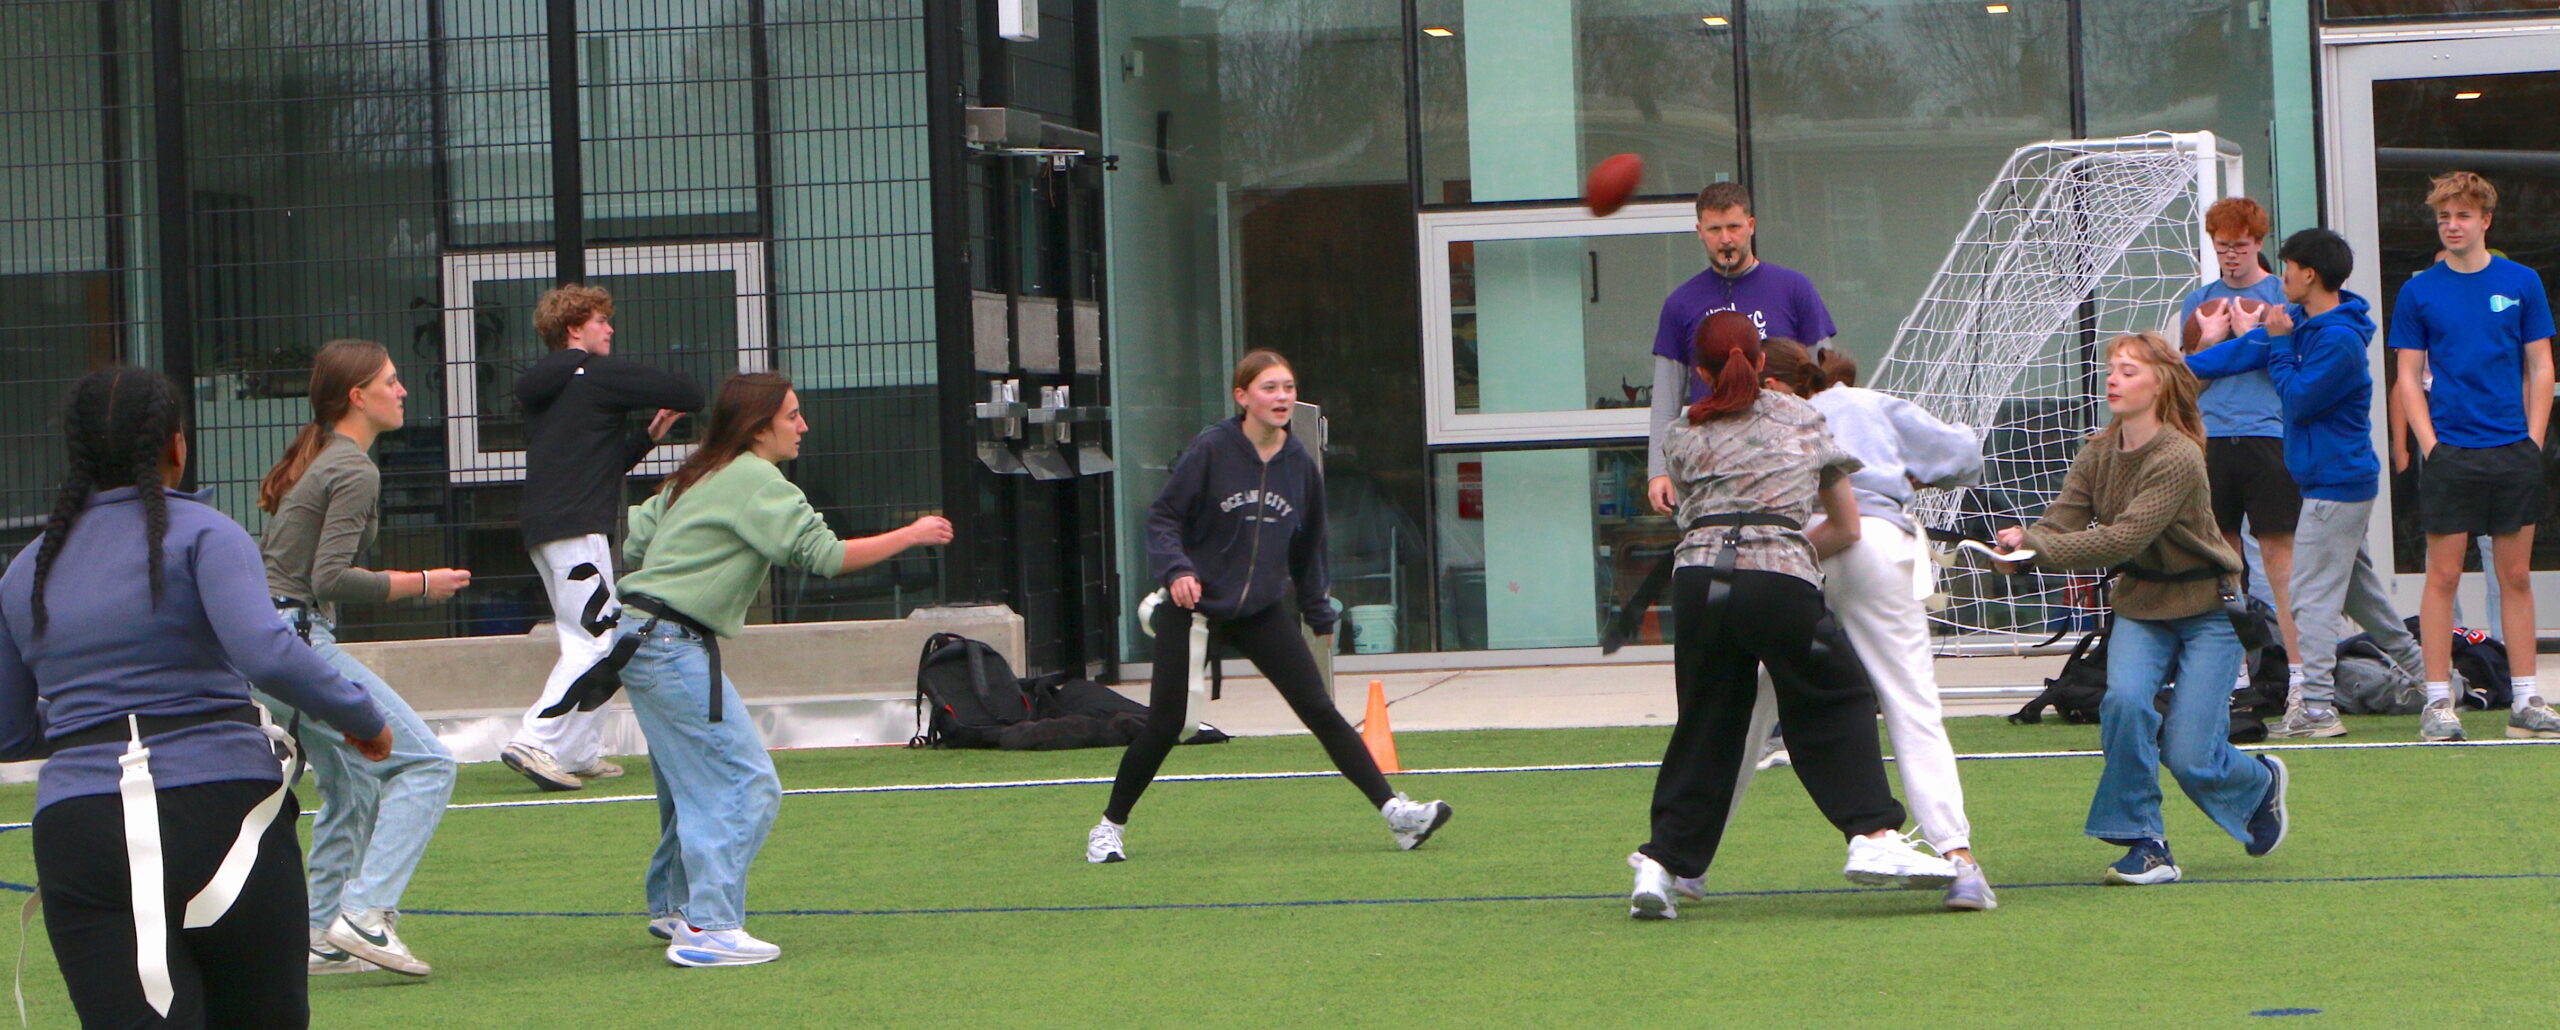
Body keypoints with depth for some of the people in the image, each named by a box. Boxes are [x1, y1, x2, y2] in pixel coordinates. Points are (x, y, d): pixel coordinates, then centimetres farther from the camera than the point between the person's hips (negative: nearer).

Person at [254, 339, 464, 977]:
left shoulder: (314, 459, 17)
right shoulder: (354, 471, -12)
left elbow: (272, 557, 21)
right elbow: (330, 580, -20)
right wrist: (421, 584, -12)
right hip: (297, 638, -10)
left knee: (353, 789, 19)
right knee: (425, 764, -13)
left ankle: (321, 939, 21)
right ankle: (364, 913, -21)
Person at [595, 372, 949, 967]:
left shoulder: (697, 478, 17)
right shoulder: (756, 483, -11)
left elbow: (635, 544, 20)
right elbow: (825, 556, -16)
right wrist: (911, 536, -8)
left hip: (642, 642, 10)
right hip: (673, 648, -10)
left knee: (694, 782, 20)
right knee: (747, 785, -11)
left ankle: (671, 907, 32)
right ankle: (708, 928, -16)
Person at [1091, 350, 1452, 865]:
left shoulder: (1300, 464, 3)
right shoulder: (1210, 450, -11)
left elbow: (1308, 550, 15)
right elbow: (1163, 516, -9)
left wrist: (1320, 619, 20)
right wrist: (1176, 569, -26)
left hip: (1264, 611, 3)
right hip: (1194, 607, -3)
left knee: (1322, 711, -5)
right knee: (1164, 726, -3)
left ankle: (1395, 811, -6)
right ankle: (1110, 826, 14)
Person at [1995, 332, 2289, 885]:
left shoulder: (2178, 457, -23)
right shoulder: (2098, 454, -2)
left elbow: (2123, 539, -31)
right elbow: (2059, 524, -9)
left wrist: (2034, 545, -36)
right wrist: (2020, 545, -32)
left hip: (2206, 610, -5)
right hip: (2139, 605, 5)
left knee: (2189, 756, -7)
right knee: (2125, 700, -25)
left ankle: (2261, 782, 30)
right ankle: (2145, 844, -12)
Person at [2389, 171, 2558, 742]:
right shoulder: (2419, 292, 3)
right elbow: (2410, 377, 5)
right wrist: (2430, 444, -6)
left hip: (2514, 452, 1)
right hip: (2450, 453, -1)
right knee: (2443, 575, -2)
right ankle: (2438, 701, 2)